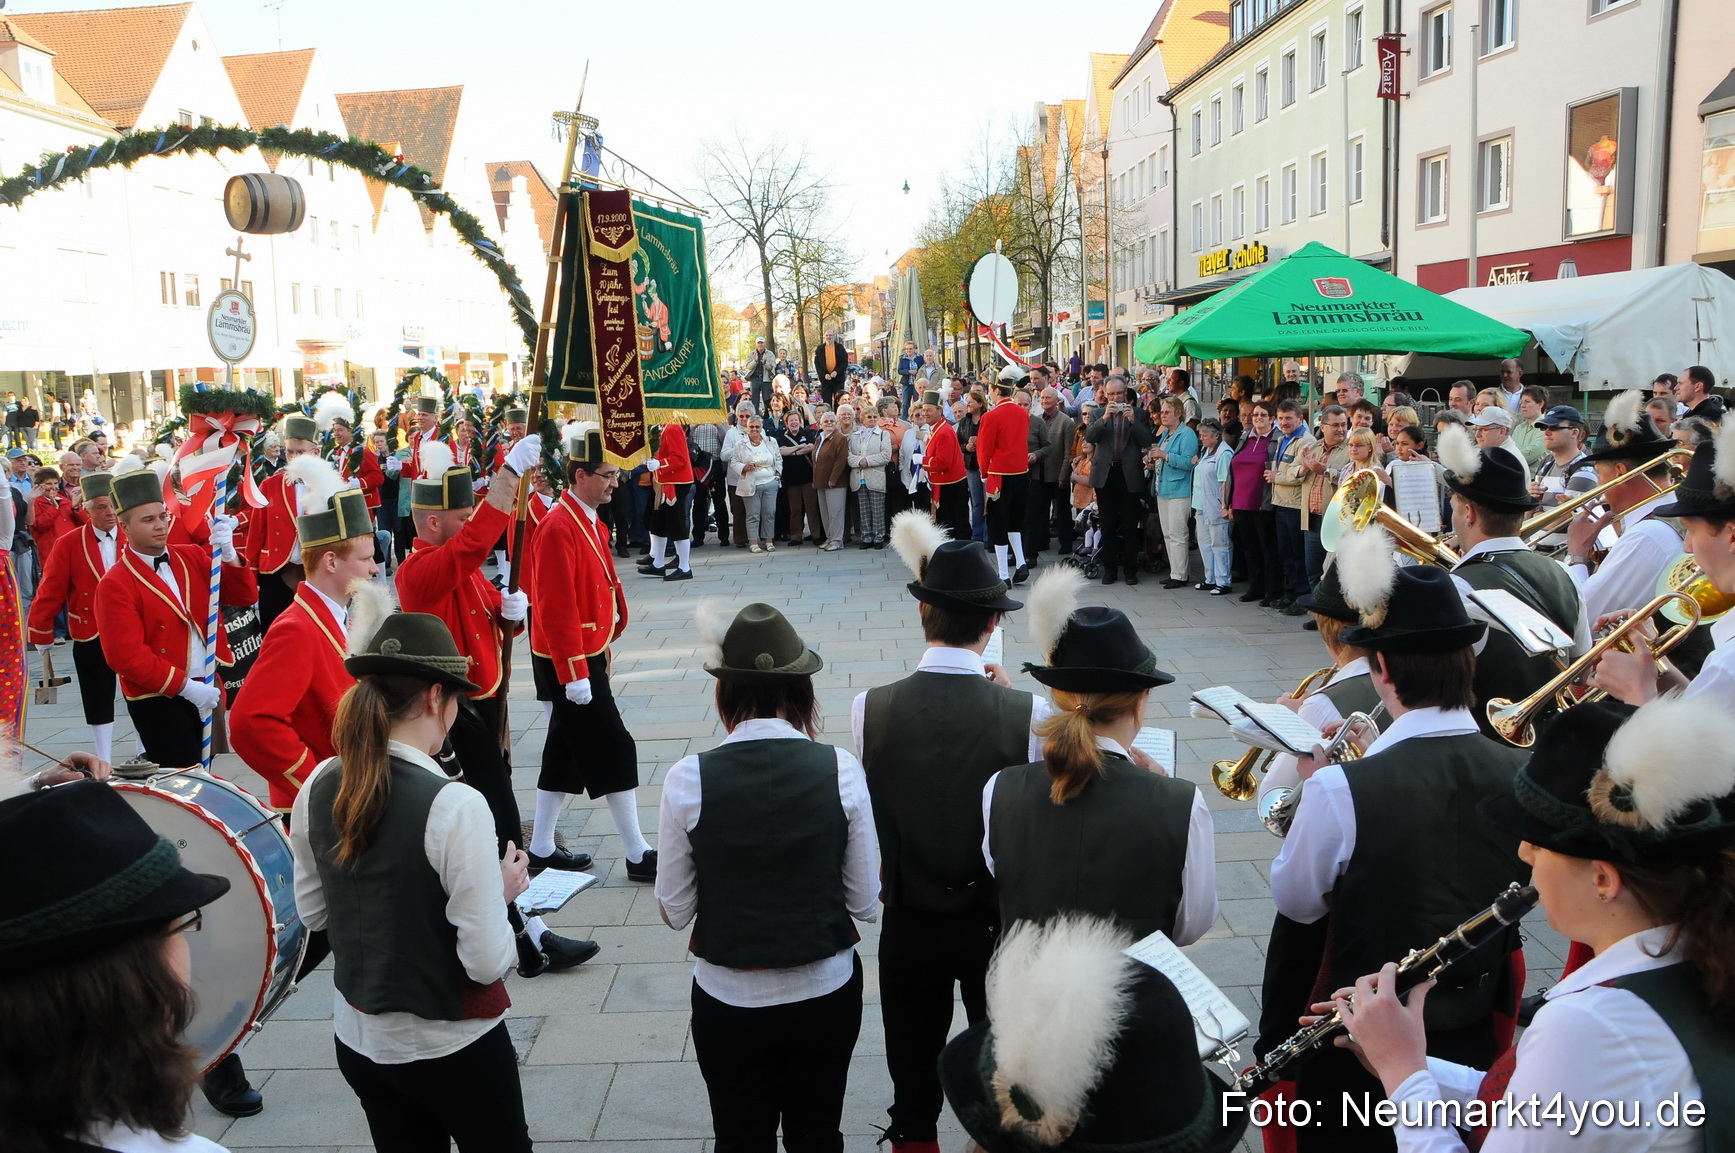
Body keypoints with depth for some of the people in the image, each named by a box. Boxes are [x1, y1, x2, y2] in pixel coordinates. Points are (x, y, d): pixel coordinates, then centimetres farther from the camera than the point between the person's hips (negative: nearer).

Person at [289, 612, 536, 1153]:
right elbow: (487, 962, -22)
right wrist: (502, 891, -5)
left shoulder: (319, 786, -8)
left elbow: (312, 912, 8)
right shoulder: (455, 805, -27)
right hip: (452, 1046, -5)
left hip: (358, 1039, 6)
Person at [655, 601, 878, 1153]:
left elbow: (675, 911, -6)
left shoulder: (687, 780, -17)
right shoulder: (842, 770, -16)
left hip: (728, 1001, 0)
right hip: (827, 992, 1)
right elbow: (865, 904, -7)